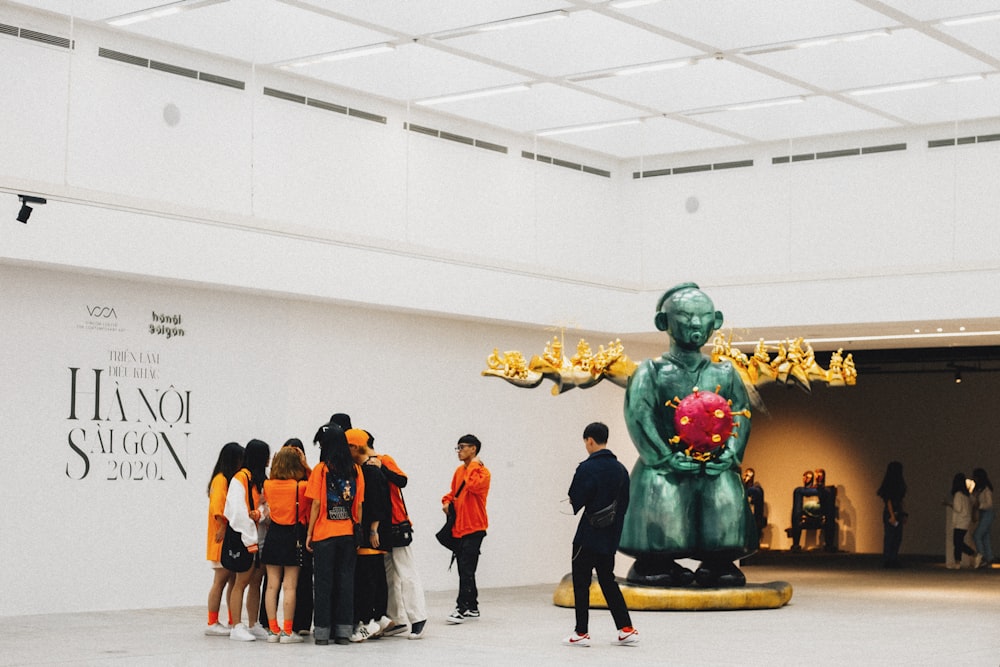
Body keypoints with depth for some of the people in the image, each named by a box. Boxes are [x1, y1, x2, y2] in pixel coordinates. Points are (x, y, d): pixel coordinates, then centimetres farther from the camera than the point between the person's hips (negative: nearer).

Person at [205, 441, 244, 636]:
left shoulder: (234, 479, 17)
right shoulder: (221, 480, -10)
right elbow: (217, 507, -19)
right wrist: (224, 528, -20)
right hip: (224, 540, -9)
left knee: (234, 580, 8)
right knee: (220, 581, -5)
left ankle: (232, 623, 11)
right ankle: (212, 624, 0)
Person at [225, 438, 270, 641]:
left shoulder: (260, 479, 17)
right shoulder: (241, 478, -9)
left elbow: (267, 505, 10)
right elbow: (237, 510, -16)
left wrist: (260, 513, -13)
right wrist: (250, 537, -15)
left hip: (260, 538, 8)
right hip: (246, 539, -8)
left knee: (256, 582, 9)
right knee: (242, 582, -5)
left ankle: (253, 625, 14)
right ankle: (237, 627, -2)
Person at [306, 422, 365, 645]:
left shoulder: (321, 469, -6)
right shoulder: (355, 470, 4)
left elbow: (316, 504, -7)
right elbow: (358, 505, 4)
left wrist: (309, 534, -1)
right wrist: (359, 531, 10)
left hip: (324, 534, -3)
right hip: (348, 533, 3)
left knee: (323, 581, 3)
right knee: (345, 580, 8)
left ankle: (322, 631, 3)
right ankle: (343, 630, 8)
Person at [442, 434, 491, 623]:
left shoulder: (482, 472, -8)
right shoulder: (459, 471, 15)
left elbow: (473, 485, -27)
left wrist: (473, 466, -14)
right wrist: (447, 501, 6)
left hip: (473, 528, -8)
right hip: (458, 527, 8)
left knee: (466, 569, -12)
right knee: (465, 570, 11)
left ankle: (462, 608, -13)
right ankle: (472, 607, 19)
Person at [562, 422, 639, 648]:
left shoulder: (587, 468, -16)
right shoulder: (620, 469, 7)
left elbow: (575, 500, -15)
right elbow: (624, 504, 11)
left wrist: (577, 502, 7)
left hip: (589, 536, -7)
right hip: (610, 537, 7)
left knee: (581, 583, 4)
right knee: (608, 581, 16)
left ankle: (581, 633, 8)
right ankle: (627, 630, 11)